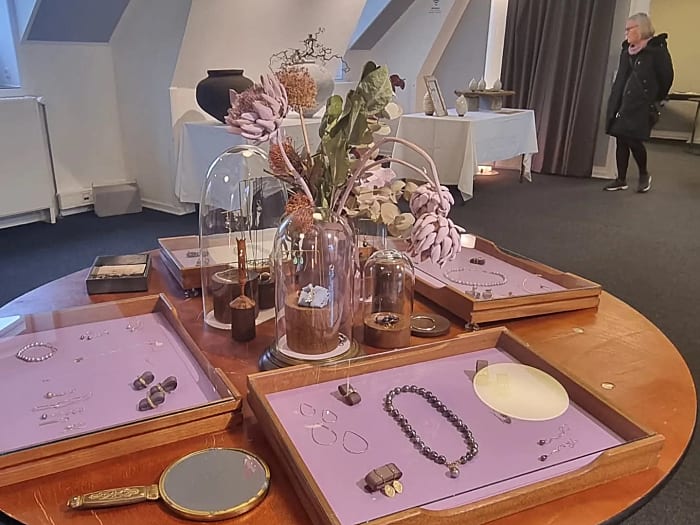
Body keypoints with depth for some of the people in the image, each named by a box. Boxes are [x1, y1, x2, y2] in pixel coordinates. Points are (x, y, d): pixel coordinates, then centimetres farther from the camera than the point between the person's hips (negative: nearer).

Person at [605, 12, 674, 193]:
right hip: (622, 102, 6)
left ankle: (644, 175, 14)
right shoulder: (627, 50, 12)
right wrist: (614, 102, 13)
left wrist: (654, 100, 2)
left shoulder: (657, 49, -7)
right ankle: (621, 180, 14)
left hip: (641, 105, -6)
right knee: (621, 140, 5)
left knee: (633, 140, -9)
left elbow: (666, 77, -5)